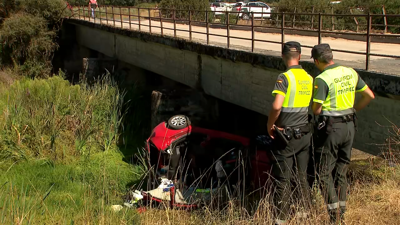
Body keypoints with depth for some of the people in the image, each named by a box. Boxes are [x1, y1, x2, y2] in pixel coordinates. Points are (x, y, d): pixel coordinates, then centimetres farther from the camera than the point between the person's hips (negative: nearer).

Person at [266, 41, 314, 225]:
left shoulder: (285, 77, -16)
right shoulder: (309, 78, 4)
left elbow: (277, 106, -27)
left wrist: (270, 125, -12)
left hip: (287, 135, -6)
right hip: (305, 134, 6)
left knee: (282, 178, 4)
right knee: (302, 175, 17)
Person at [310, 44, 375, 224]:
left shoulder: (322, 79, -16)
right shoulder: (351, 72, 5)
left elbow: (316, 110, -16)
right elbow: (370, 96, 9)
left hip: (330, 127, -7)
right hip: (349, 126, 7)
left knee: (324, 172, 4)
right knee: (341, 170, 17)